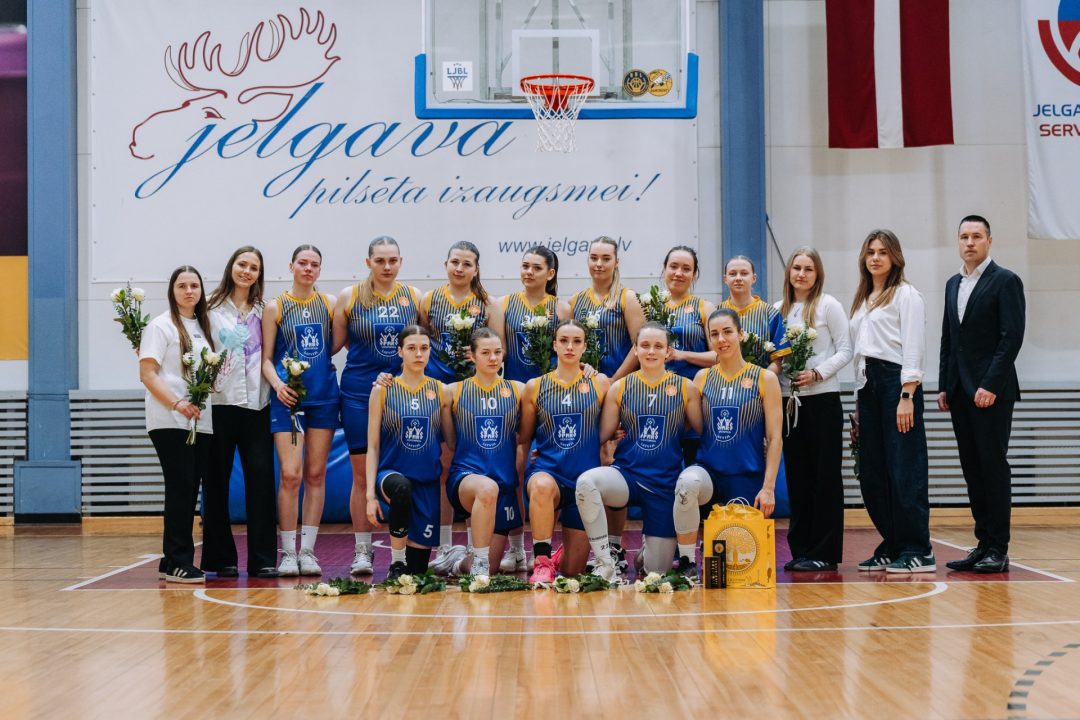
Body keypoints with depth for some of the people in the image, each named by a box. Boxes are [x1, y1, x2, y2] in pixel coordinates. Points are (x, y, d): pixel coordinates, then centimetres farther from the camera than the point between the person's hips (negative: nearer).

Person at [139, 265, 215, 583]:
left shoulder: (202, 327, 17)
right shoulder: (161, 325, -2)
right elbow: (147, 374, -9)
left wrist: (203, 403, 5)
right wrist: (177, 405, -19)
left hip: (201, 422, 6)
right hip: (170, 422, -6)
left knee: (190, 489, 6)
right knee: (181, 487, -9)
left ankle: (172, 562, 13)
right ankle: (178, 562, -4)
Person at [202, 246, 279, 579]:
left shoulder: (263, 310, 13)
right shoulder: (212, 307, 5)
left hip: (255, 402, 2)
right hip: (219, 401, -2)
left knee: (261, 477, -3)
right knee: (217, 480, 3)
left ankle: (263, 558, 2)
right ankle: (220, 558, 11)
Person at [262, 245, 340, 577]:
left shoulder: (329, 304, 10)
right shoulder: (275, 307, 4)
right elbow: (266, 358, 2)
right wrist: (278, 384, -14)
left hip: (324, 396, 3)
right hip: (287, 397, -3)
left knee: (316, 474, 4)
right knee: (290, 474, -9)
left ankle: (307, 550, 11)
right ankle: (287, 553, 0)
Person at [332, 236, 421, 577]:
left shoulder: (414, 297, 6)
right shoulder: (349, 296, 1)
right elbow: (335, 343, 7)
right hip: (359, 393, -1)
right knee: (362, 474, 1)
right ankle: (362, 550, 10)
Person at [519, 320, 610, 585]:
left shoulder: (600, 383, 5)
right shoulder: (535, 387, 6)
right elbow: (524, 439, 12)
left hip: (586, 478, 1)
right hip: (546, 470, -1)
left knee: (573, 572, 2)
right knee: (542, 486, -41)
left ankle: (566, 552, 39)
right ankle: (542, 562, -27)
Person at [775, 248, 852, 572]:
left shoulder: (828, 305, -1)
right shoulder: (779, 310, 12)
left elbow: (845, 350, -4)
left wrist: (817, 373, -16)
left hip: (822, 399, -5)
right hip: (789, 399, 5)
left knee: (825, 475, -2)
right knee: (797, 475, 7)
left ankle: (824, 553, 2)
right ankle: (801, 550, 14)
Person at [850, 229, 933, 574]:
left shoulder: (906, 294, -2)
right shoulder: (861, 300, 19)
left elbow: (912, 348, -10)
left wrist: (907, 397, -18)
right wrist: (859, 399, 14)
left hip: (896, 382, -8)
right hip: (867, 384, 8)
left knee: (904, 469, -8)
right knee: (871, 471, 6)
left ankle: (918, 551, -4)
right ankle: (891, 546, 14)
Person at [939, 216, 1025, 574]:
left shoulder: (1005, 281, -4)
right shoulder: (953, 284, 17)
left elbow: (1012, 337, -12)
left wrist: (990, 385, -17)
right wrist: (944, 386, 11)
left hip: (991, 391, -7)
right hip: (960, 392, 7)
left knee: (994, 467, -5)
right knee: (973, 470, 7)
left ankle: (998, 550, -1)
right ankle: (984, 544, 11)